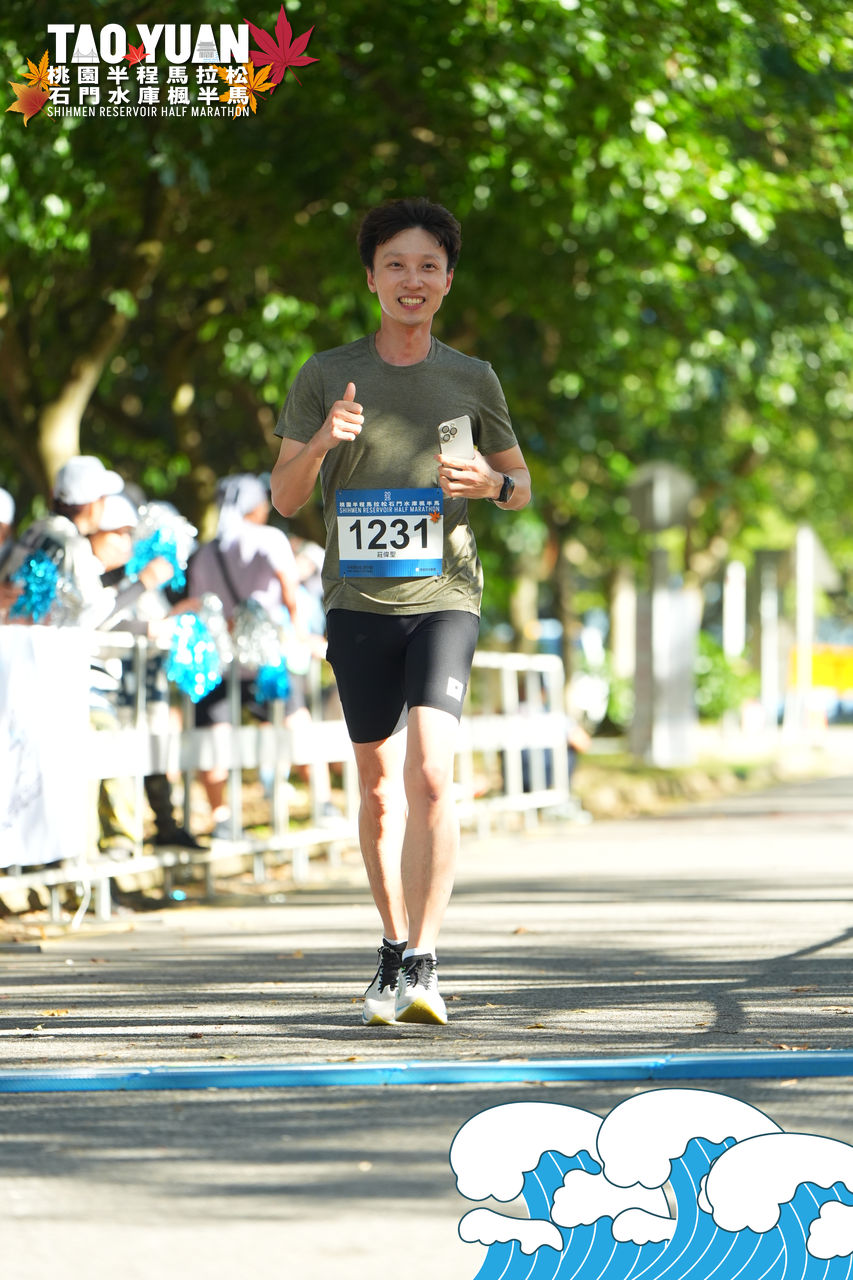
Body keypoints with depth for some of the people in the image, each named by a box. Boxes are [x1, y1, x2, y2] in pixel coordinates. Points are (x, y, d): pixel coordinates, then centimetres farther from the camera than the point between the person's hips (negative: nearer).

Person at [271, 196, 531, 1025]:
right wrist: (319, 443, -16)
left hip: (443, 596, -1)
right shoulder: (326, 375, 4)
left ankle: (424, 961, -17)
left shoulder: (472, 380, 6)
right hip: (358, 604, 1)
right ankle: (393, 951, 24)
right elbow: (285, 497, 5)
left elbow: (520, 484, 17)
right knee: (379, 787, 8)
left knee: (430, 771, -19)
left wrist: (489, 482, -7)